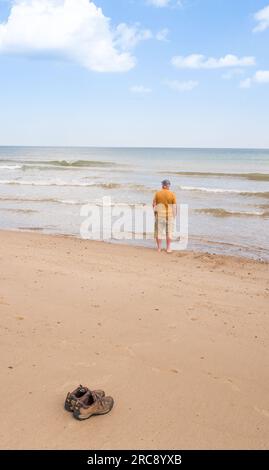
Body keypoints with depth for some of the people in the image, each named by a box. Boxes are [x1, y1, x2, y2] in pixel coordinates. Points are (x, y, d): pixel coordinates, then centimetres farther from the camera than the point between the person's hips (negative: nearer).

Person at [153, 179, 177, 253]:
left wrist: (155, 213, 13)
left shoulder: (157, 193, -3)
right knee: (169, 232, 9)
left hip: (159, 214, 1)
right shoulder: (172, 194, -5)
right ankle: (168, 248, 9)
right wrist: (174, 216, 4)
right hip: (169, 214, 0)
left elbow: (154, 204, 0)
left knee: (159, 231, 8)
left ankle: (159, 248, 10)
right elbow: (174, 207, -5)